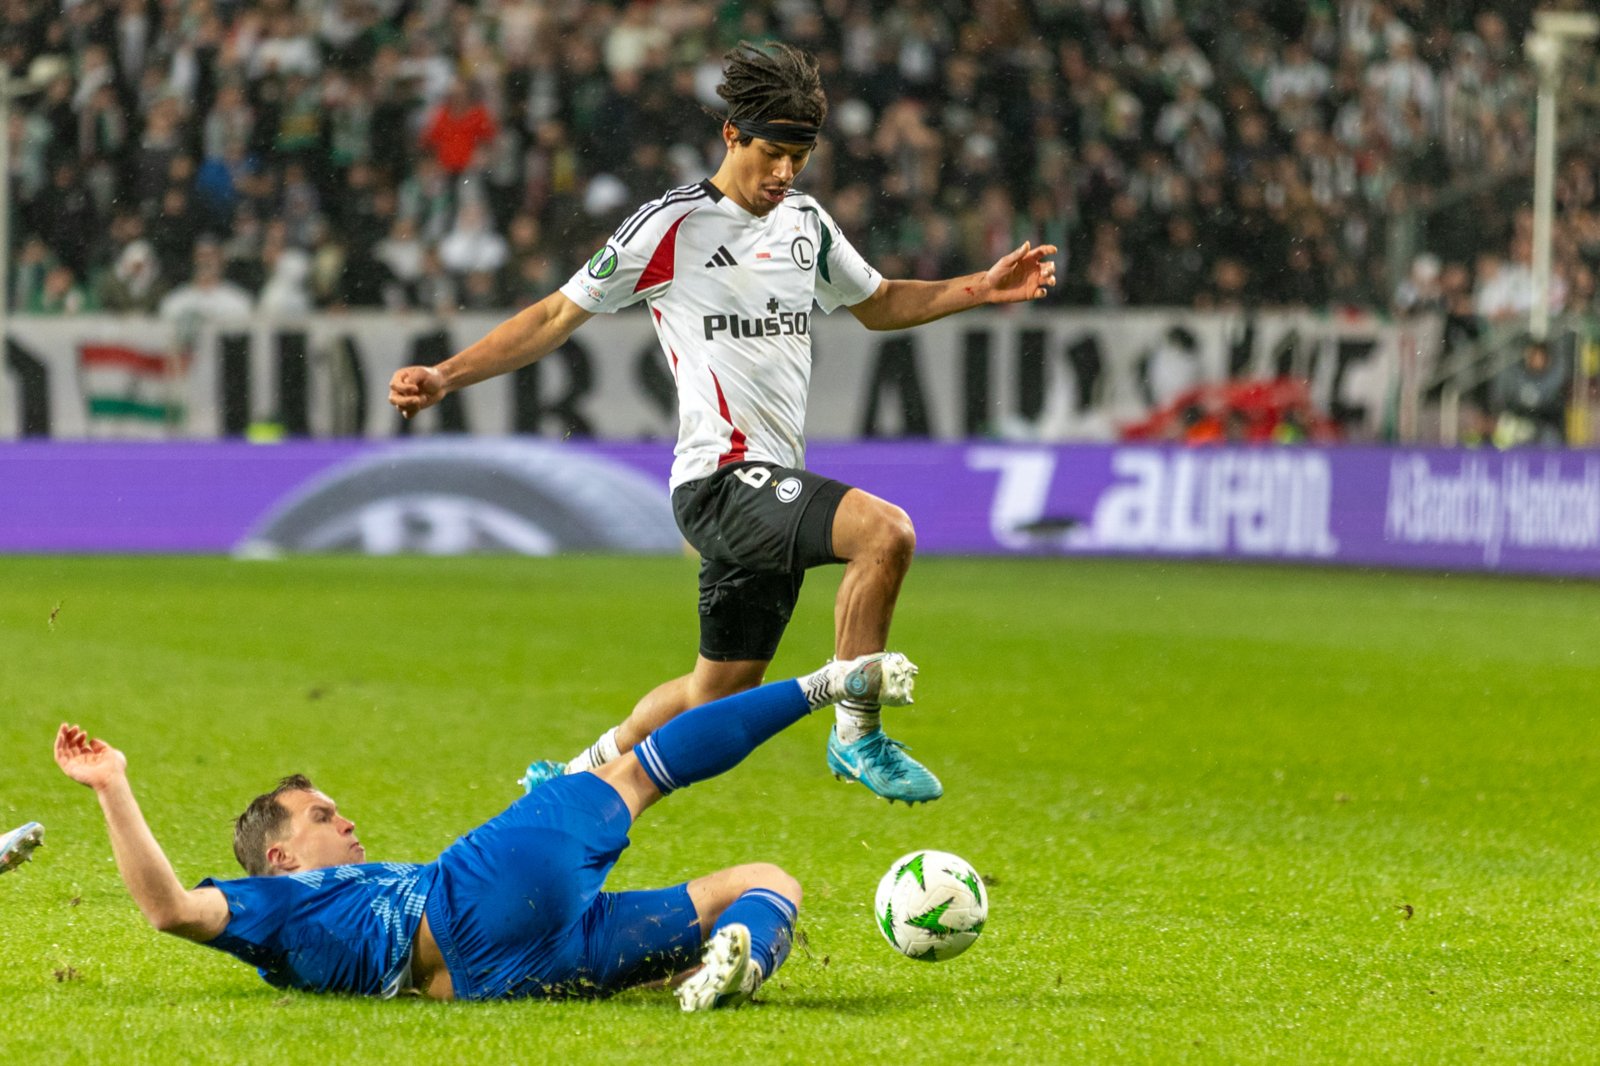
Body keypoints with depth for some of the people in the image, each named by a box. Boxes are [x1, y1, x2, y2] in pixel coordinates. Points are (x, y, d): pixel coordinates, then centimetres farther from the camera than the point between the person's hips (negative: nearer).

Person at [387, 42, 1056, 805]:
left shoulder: (806, 222, 14)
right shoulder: (670, 227, -6)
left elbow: (878, 304, 31)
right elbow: (556, 318, -1)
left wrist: (983, 289, 17)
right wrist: (444, 378, -10)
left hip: (774, 487, 8)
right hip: (720, 477, -8)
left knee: (718, 697, 12)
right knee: (887, 533, -31)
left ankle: (581, 775, 34)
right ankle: (856, 734, -19)